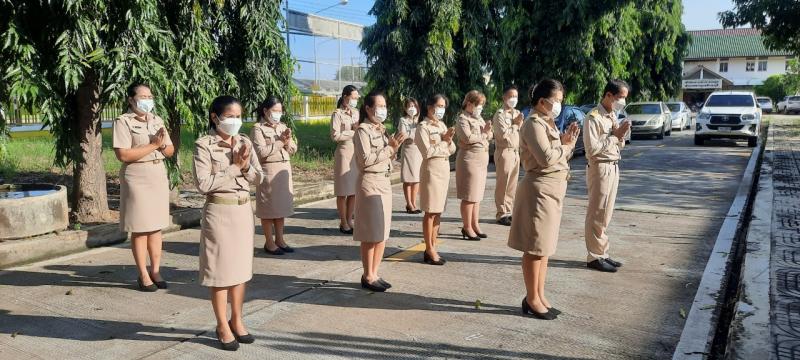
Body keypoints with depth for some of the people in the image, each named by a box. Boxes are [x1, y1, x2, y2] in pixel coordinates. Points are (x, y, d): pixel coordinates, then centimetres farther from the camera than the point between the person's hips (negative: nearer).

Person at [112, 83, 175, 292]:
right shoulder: (123, 122, -6)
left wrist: (162, 144, -9)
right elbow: (123, 155, -17)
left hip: (159, 178, 6)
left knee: (156, 227, 8)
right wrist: (153, 145, -16)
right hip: (137, 180, -6)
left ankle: (155, 271, 17)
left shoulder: (157, 120, 12)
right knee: (140, 230, 0)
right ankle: (143, 275, 8)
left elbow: (170, 151, 13)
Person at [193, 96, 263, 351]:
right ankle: (222, 325, 17)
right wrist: (234, 167, -16)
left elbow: (258, 178, 5)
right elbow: (203, 183, -18)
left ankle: (236, 320, 27)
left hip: (244, 210, 6)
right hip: (219, 212, -5)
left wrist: (245, 165, -14)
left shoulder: (245, 143, 6)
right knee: (220, 270, 3)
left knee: (241, 267, 13)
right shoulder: (204, 145, -10)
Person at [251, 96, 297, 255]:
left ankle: (279, 239, 21)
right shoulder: (258, 129, -6)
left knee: (281, 206, 11)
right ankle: (269, 243, 10)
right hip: (268, 170, -6)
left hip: (285, 169, 6)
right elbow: (262, 151, -18)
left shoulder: (283, 127, 13)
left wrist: (288, 141, -10)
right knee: (268, 208, 1)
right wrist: (280, 142, -15)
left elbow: (293, 150, 10)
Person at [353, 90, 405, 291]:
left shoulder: (381, 130, 14)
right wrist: (389, 147, -14)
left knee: (382, 232, 10)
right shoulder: (363, 130, -10)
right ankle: (368, 277, 10)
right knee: (371, 234, -1)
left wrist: (394, 147, -2)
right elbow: (366, 159, -19)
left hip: (385, 182, 8)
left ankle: (374, 274, 19)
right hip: (370, 183, -8)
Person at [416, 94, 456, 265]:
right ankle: (429, 251, 4)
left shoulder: (442, 125, 14)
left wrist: (449, 139, -8)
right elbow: (428, 151, -17)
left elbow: (452, 150, 11)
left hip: (444, 169, 7)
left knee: (438, 211, 8)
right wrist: (444, 140, -7)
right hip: (431, 169, -7)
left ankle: (432, 248, 15)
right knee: (430, 212, -3)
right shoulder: (423, 127, -7)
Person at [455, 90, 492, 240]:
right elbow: (468, 138, -22)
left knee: (477, 194, 12)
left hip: (482, 160, 8)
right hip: (469, 159, -8)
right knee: (469, 196, -4)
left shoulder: (479, 118, 17)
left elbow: (489, 135, 16)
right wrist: (483, 133, -9)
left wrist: (488, 131, -6)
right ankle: (467, 227, 4)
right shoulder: (462, 118, -8)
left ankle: (474, 225, 20)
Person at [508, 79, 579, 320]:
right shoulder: (534, 124, -14)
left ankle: (539, 296, 24)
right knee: (535, 248, -1)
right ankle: (532, 300, 9)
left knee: (543, 246, 15)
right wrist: (566, 145, -9)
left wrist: (567, 141, 1)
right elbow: (546, 158, -25)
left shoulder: (548, 123, 15)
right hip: (540, 189, -10)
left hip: (552, 189, 10)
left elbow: (558, 156, 17)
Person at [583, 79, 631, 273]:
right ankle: (594, 257, 4)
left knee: (605, 215, 13)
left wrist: (621, 135, -2)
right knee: (597, 214, -3)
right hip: (599, 168, -9)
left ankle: (602, 253, 21)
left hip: (613, 168, 9)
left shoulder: (613, 117, 13)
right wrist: (615, 135, -14)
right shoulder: (593, 118, -13)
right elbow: (592, 149, -22)